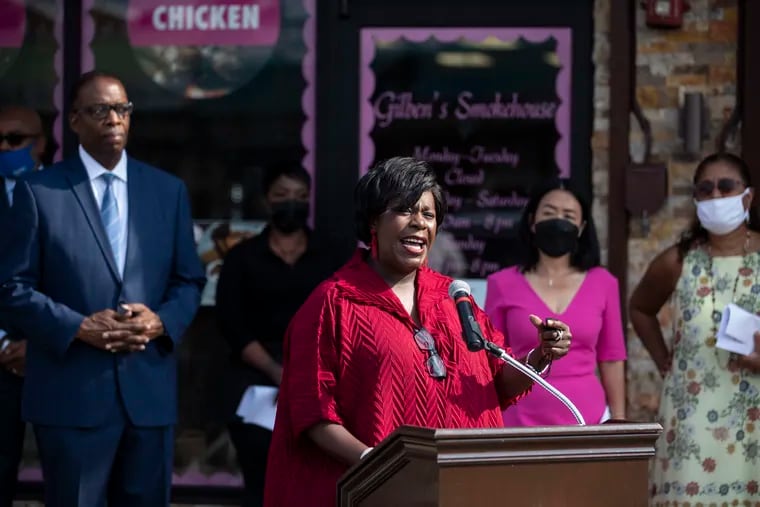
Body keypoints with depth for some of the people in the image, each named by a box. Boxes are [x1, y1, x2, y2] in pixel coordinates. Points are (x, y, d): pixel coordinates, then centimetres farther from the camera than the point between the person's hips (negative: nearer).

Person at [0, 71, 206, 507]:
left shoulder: (169, 190, 11)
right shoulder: (39, 191, 0)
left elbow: (189, 279, 13)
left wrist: (163, 321, -8)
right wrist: (79, 327, -16)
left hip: (150, 389, 3)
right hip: (72, 392, -3)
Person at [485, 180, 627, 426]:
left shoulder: (602, 283, 5)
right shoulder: (503, 284, 2)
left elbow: (611, 358, 8)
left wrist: (619, 419, 4)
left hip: (588, 420, 1)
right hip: (521, 421, -1)